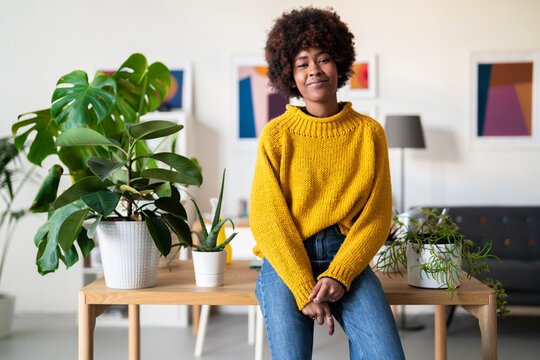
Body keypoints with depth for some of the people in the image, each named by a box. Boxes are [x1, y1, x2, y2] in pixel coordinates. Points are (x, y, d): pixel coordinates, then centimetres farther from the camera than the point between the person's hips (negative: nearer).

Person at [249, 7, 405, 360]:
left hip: (346, 255, 1)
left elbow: (376, 218, 3)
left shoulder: (369, 133, 5)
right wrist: (304, 289, -14)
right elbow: (267, 220, -4)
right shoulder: (276, 136, 0)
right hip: (286, 259, -1)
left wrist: (339, 275, -12)